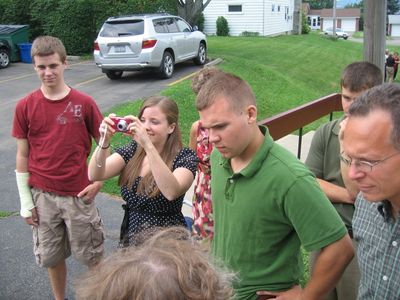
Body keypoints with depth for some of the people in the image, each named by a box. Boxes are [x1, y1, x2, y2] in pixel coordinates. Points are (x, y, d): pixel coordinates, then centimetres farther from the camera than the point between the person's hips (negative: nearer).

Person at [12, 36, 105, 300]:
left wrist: (99, 181, -6)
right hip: (42, 196, 2)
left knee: (92, 256, 11)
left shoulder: (84, 103, -7)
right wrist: (26, 201, 1)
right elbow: (23, 155, 2)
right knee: (51, 257, 15)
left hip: (79, 195, -1)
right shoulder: (25, 107, -3)